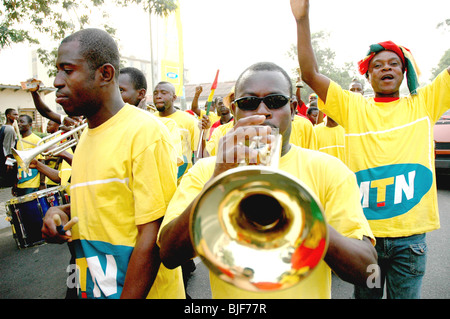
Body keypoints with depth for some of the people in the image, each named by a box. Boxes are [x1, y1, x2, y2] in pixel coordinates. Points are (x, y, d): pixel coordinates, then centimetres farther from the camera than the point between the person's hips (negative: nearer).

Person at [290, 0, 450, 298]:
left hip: (410, 234, 0)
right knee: (365, 294, 19)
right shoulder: (353, 107, 3)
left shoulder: (422, 103, 6)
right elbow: (310, 74, -4)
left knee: (406, 294, 16)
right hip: (363, 231, 0)